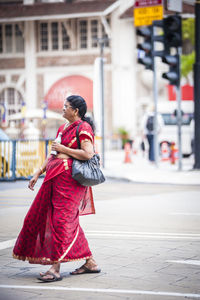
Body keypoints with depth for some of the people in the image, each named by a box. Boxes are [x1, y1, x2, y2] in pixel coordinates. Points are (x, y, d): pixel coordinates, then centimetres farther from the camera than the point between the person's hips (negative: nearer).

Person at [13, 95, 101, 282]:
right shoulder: (63, 128, 20)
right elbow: (54, 154, 25)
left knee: (62, 220, -11)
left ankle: (55, 268, -9)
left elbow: (88, 154, -19)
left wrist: (63, 148, -12)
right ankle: (90, 263, 16)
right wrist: (38, 173, 19)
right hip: (56, 176, 10)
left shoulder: (83, 127, -7)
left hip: (70, 178, -10)